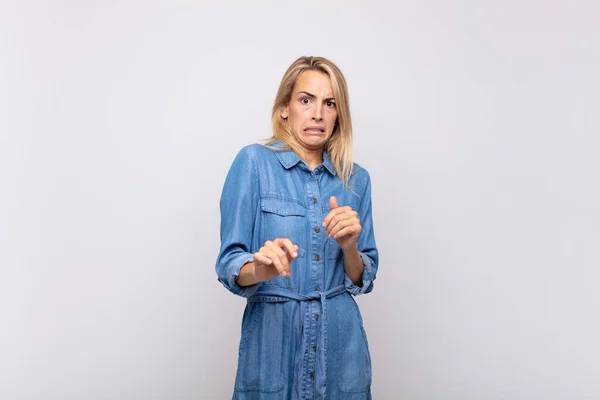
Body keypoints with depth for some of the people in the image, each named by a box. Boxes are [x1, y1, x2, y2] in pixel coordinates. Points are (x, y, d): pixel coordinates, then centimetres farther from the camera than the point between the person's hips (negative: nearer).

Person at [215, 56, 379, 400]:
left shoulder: (357, 179, 4)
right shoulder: (254, 162, -7)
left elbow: (363, 280, 5)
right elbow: (229, 266, -9)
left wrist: (349, 246, -15)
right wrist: (260, 268, -31)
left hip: (340, 342, 3)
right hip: (273, 336, -3)